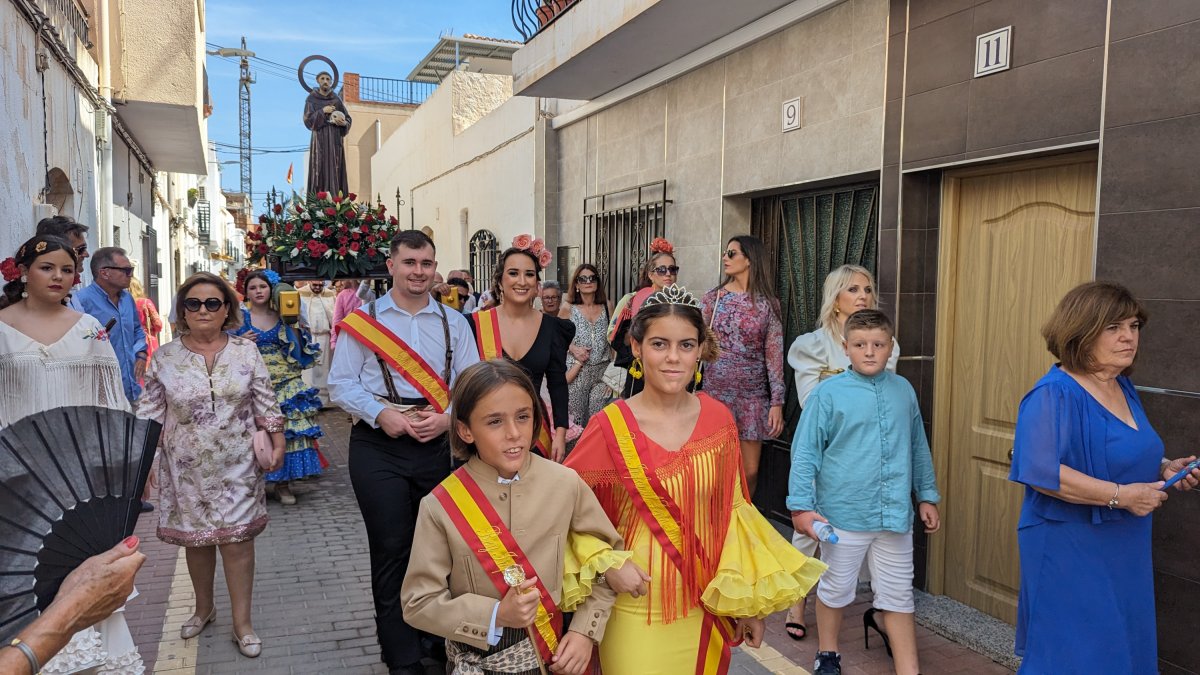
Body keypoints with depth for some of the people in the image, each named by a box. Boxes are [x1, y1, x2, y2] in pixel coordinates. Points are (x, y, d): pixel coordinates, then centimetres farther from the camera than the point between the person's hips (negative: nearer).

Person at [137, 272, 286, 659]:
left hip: (236, 464, -1)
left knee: (237, 538, -1)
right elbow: (150, 412, 2)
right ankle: (203, 608, 36)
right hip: (187, 466, 1)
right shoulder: (165, 358, -1)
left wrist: (277, 441, 1)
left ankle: (242, 623, 11)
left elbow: (265, 402, 3)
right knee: (194, 538, 13)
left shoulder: (246, 351, -2)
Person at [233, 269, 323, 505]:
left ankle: (283, 483, 5)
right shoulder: (240, 318, 7)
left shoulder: (282, 317, 10)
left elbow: (297, 352, 5)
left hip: (284, 385, 1)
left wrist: (293, 325, -5)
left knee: (286, 430, -4)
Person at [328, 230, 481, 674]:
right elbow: (341, 384, -2)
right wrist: (382, 414, -16)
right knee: (391, 551, 2)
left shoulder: (454, 323, 8)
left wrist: (448, 418, -13)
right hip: (378, 448, -2)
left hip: (437, 446, 3)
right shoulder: (363, 320, 1)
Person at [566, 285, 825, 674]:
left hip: (708, 608, 3)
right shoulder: (609, 427, -15)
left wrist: (749, 600, 6)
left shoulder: (719, 420, -4)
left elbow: (731, 513, 4)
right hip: (636, 613, -3)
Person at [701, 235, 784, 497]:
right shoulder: (712, 298, 4)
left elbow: (774, 355, 0)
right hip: (716, 390, 0)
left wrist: (777, 402, -4)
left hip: (753, 394, 0)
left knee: (750, 472, 3)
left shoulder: (768, 304, 2)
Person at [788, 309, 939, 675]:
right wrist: (801, 506, -11)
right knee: (835, 589, 15)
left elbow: (919, 448, 15)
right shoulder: (828, 393, -10)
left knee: (899, 596, 12)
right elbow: (805, 452, -8)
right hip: (844, 514, -3)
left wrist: (927, 496, 17)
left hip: (895, 515, 3)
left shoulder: (904, 390, 4)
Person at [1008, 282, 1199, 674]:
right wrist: (1120, 495, -26)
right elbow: (1041, 472, -30)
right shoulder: (1055, 394, -20)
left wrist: (1164, 470, 2)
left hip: (1124, 552, 9)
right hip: (1069, 553, -9)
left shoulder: (1123, 388, 8)